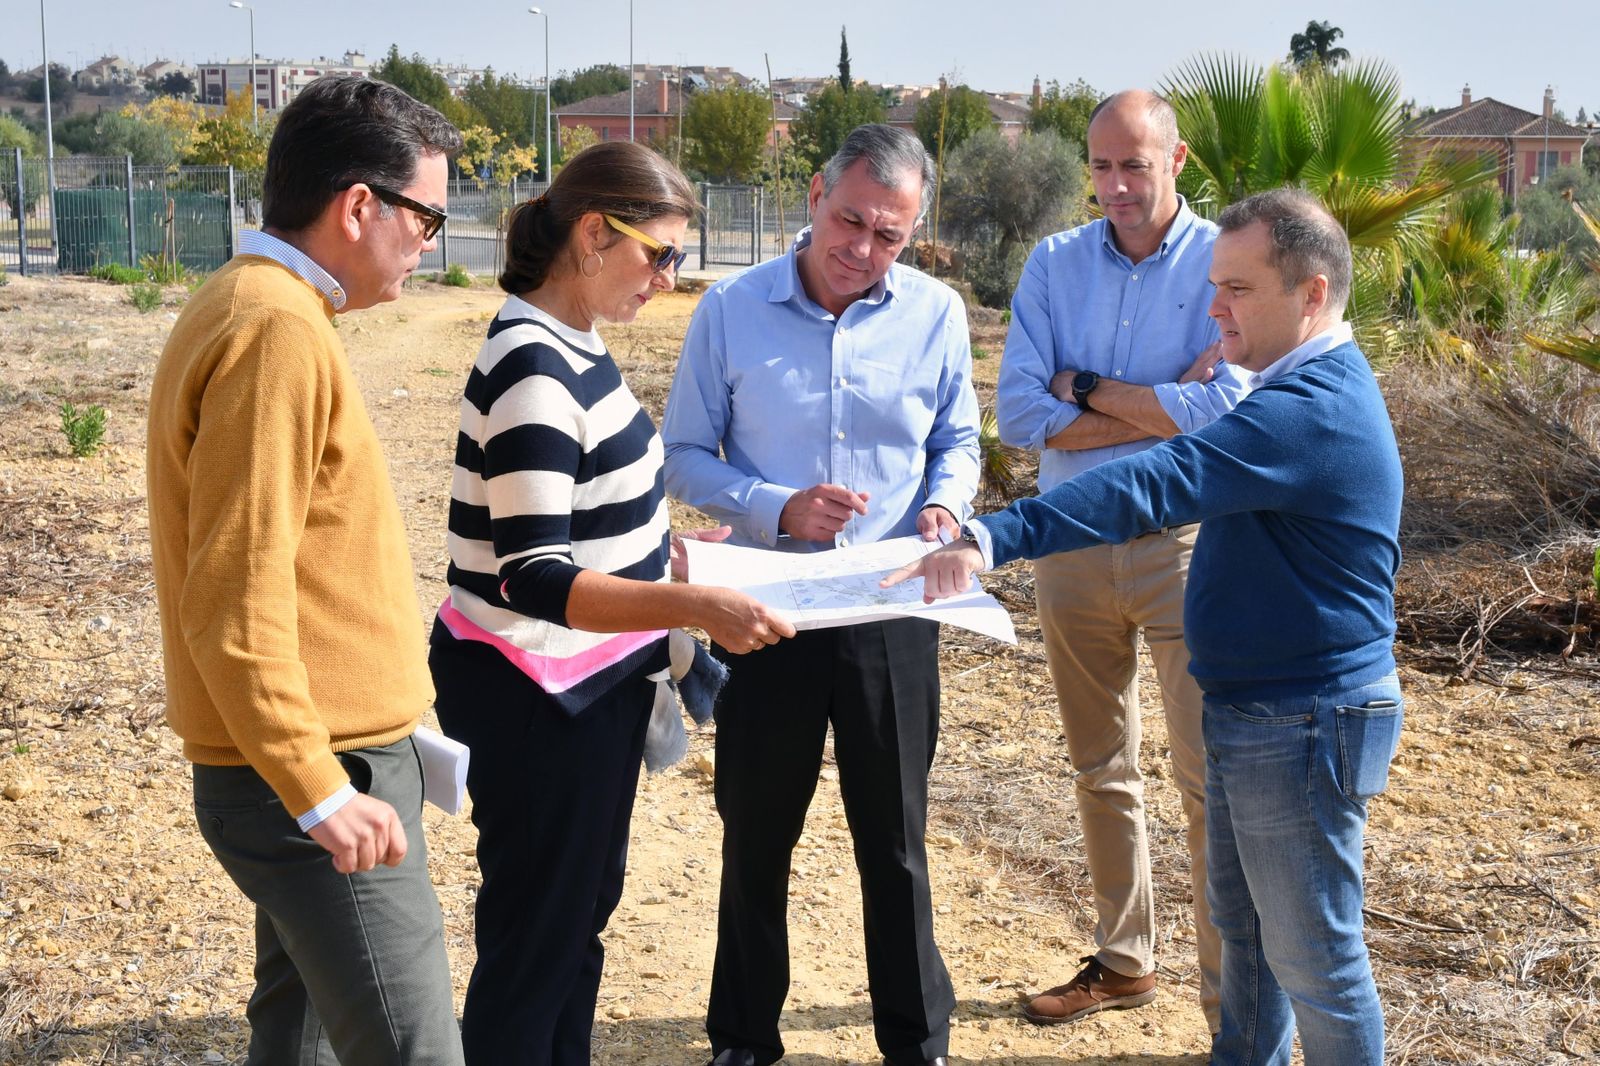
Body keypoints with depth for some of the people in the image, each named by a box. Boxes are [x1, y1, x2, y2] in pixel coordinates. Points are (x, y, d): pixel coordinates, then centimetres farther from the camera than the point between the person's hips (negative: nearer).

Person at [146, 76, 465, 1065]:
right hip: (323, 777, -10)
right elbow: (235, 606, -23)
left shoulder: (253, 305, 13)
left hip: (318, 763, 10)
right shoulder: (279, 332, -19)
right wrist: (320, 793, -21)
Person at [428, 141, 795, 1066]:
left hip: (590, 682, 10)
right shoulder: (533, 371, -24)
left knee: (585, 906, 21)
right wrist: (694, 606, -36)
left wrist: (678, 548, 12)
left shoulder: (572, 346, 5)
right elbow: (535, 581, -28)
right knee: (536, 930, 5)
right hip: (535, 697, -10)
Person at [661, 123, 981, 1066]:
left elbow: (957, 442, 10)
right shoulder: (731, 310, -6)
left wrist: (945, 502, -11)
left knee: (895, 841, 11)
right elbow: (685, 455, -2)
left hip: (892, 610, 1)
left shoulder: (936, 314, -2)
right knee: (755, 837, 12)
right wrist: (777, 509, -17)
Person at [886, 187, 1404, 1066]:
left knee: (1312, 954, 5)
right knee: (1241, 924, 22)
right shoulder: (1311, 387, 10)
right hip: (1252, 711, 11)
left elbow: (1153, 487, -38)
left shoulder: (1309, 413, -25)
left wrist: (993, 539, -44)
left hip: (1306, 723, -11)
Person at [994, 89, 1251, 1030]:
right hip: (1071, 543, 4)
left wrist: (1086, 388, -12)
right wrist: (1161, 409, -14)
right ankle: (1125, 961, 31)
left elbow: (1227, 412, -21)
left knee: (1213, 782, -3)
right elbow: (1020, 413, -7)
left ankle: (1236, 1004, 9)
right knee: (1101, 772, 15)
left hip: (1185, 546, -4)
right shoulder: (1055, 264, 3)